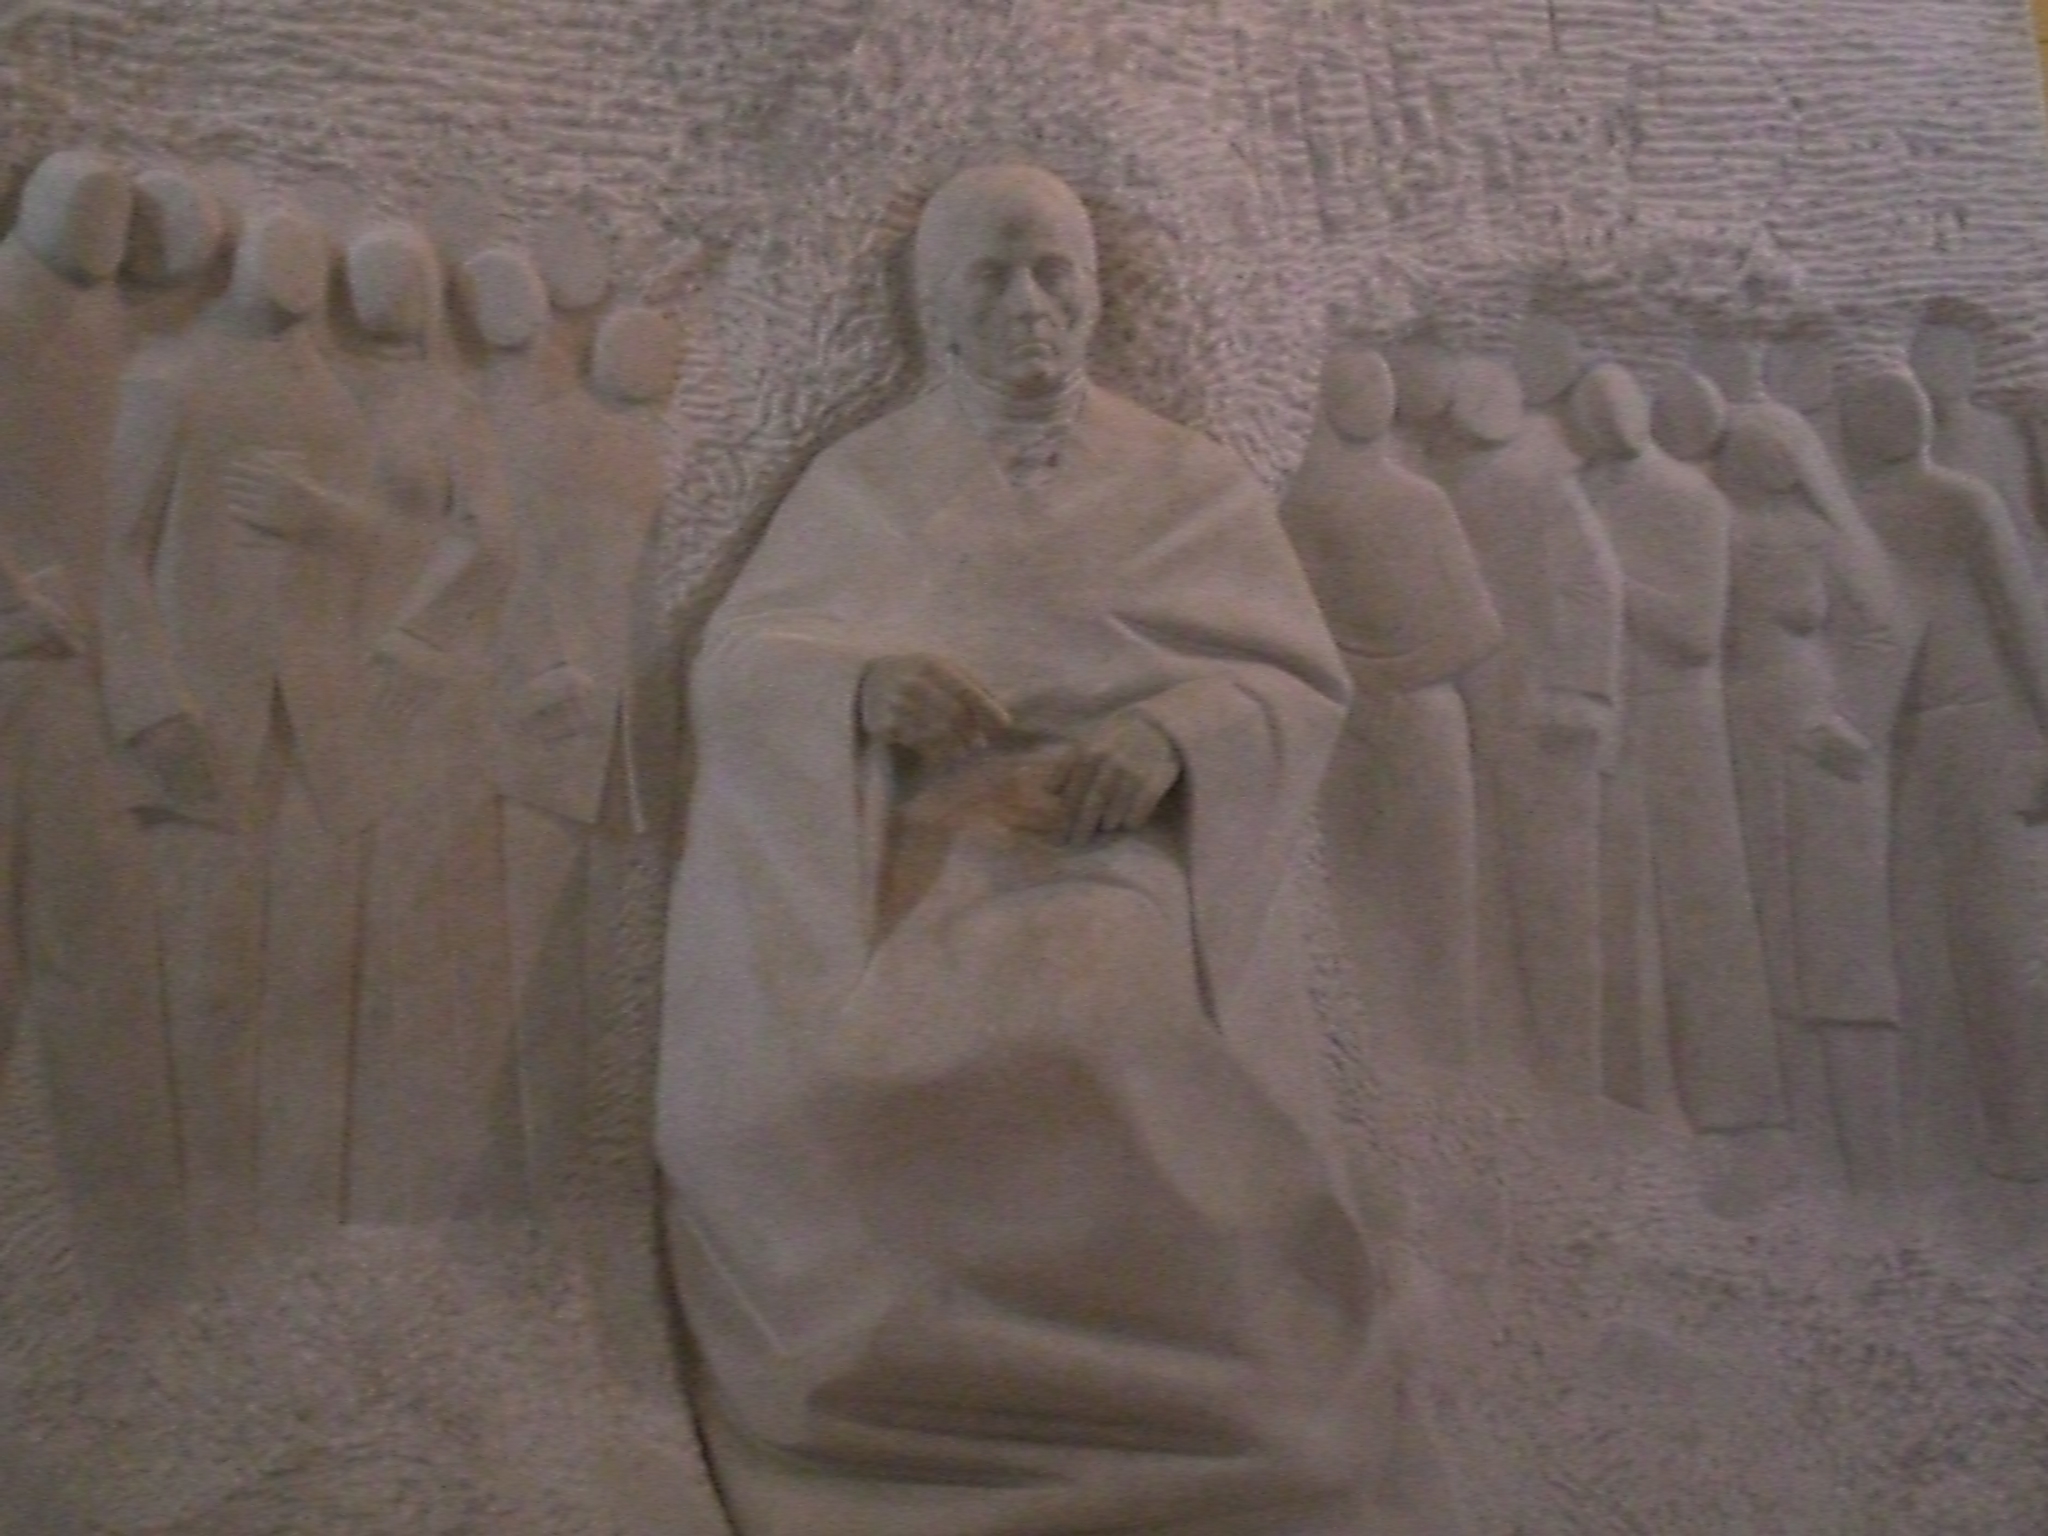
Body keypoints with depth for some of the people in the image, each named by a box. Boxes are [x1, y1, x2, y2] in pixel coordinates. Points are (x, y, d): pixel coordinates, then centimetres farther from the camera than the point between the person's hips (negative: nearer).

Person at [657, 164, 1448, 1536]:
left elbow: (1304, 683, 7)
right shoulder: (860, 479, 17)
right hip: (888, 861, 1)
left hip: (1112, 857, -1)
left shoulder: (1192, 482, 15)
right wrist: (862, 679, -14)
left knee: (1097, 1052, -31)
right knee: (814, 1066, -27)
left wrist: (1167, 733, -15)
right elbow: (733, 661, 9)